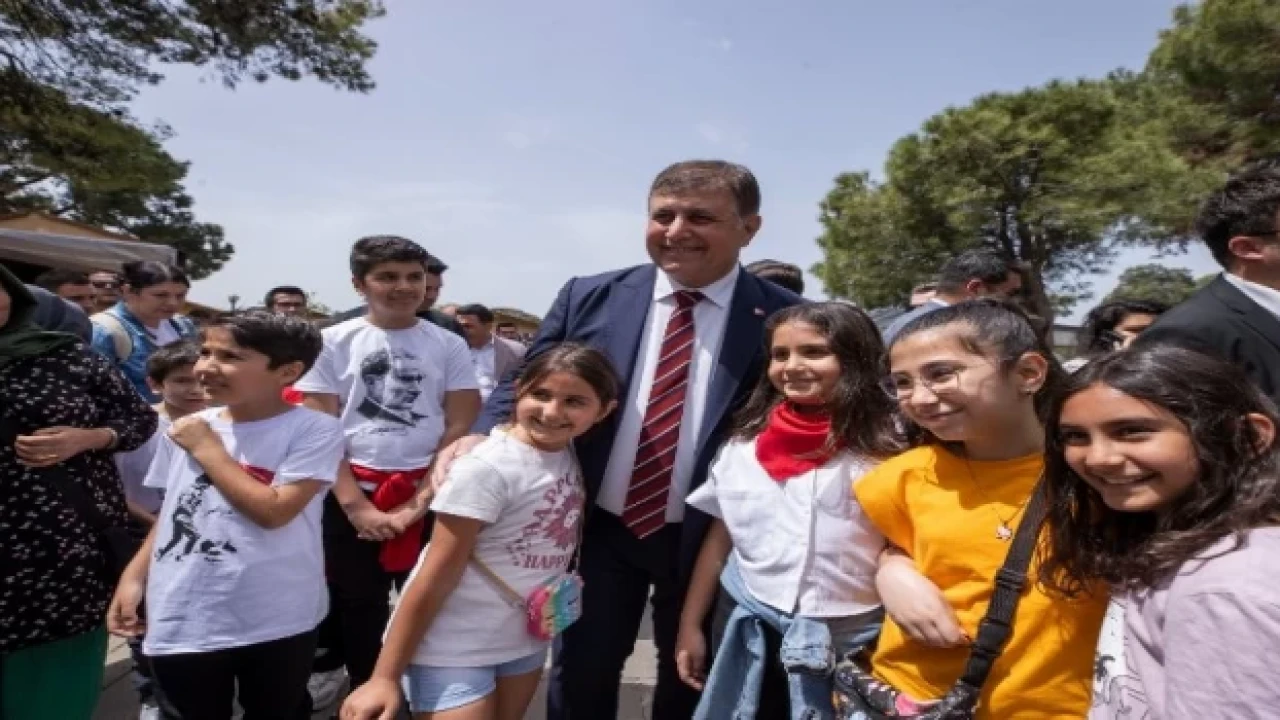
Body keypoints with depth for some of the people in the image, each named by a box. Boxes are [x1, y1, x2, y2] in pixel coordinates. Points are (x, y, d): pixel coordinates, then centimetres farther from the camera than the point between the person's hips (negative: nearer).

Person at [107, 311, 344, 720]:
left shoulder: (314, 430, -14)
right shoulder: (184, 428, 3)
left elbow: (273, 512, -22)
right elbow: (172, 511, 15)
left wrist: (206, 448, -14)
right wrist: (134, 576, 10)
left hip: (277, 624, -3)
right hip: (181, 624, 4)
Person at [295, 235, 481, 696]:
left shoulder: (449, 346, 1)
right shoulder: (334, 343, 1)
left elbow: (460, 427, -1)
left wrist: (420, 500, -9)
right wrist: (356, 505, -10)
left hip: (427, 496, 0)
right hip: (352, 496, 0)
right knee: (356, 613, 13)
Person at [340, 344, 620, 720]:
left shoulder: (572, 454, -4)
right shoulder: (488, 469, -23)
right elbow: (436, 577, -20)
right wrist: (385, 677, -17)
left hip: (527, 640, 7)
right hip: (455, 653, -6)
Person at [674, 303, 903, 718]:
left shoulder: (886, 446, -10)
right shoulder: (746, 441, -1)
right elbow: (720, 535, 4)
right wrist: (690, 626, 6)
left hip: (849, 638, -2)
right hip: (749, 631, 3)